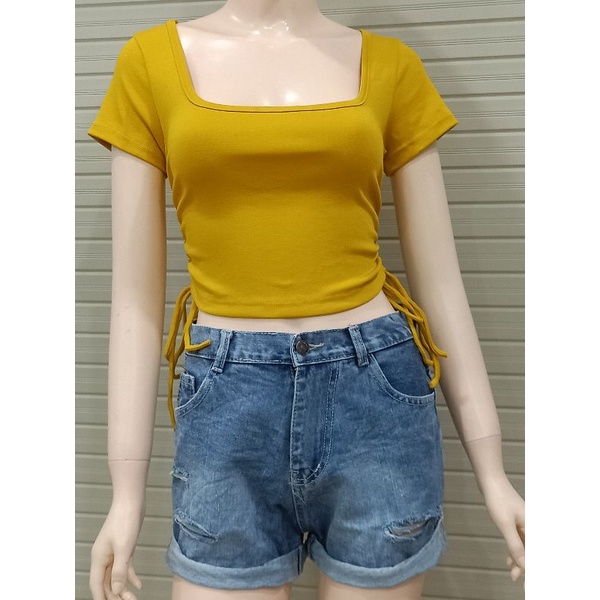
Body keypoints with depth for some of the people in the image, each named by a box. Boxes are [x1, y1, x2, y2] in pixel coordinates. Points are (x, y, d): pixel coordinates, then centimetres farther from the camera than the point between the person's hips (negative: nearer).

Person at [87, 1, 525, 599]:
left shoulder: (390, 64, 6)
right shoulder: (151, 61, 5)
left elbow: (439, 280, 6)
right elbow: (136, 295, 3)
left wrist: (491, 472, 6)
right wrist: (126, 493, 3)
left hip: (375, 396, 1)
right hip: (225, 405, 0)